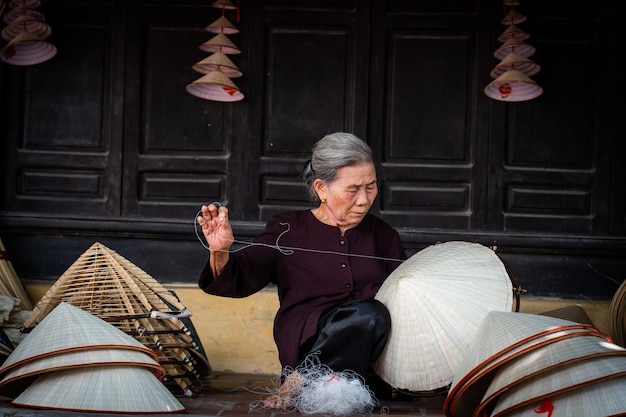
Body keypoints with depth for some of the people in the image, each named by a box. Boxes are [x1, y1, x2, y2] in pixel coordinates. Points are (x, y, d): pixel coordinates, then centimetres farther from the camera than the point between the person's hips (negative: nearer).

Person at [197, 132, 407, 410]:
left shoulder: (383, 235, 20)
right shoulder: (288, 230, 10)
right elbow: (237, 281, 0)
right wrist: (220, 253, -22)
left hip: (369, 350, 4)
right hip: (306, 342, -3)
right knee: (368, 313, -33)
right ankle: (299, 382, -22)